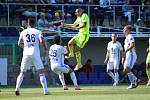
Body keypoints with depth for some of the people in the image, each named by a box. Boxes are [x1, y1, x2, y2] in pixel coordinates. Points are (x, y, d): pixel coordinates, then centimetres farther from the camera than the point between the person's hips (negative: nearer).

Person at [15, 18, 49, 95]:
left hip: (26, 54, 3)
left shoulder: (23, 32, 13)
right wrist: (45, 49, 3)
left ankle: (17, 88, -4)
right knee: (41, 72, 2)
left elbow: (19, 44, 17)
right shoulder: (38, 32, 5)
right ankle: (45, 90, -6)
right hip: (35, 54, -2)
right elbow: (41, 41, -11)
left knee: (22, 72, 13)